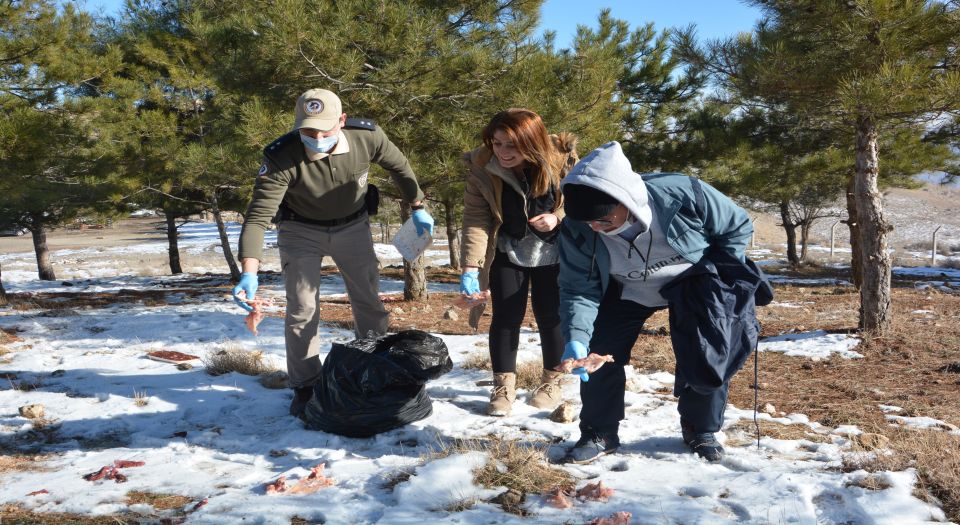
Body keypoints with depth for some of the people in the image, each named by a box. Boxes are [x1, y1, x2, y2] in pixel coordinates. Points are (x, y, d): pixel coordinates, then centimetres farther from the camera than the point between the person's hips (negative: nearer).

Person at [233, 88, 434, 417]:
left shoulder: (367, 137, -27)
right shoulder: (281, 158, -34)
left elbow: (399, 167, -5)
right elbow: (258, 215, -36)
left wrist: (418, 208, 1)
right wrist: (249, 273, -47)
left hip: (353, 226, 2)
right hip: (301, 231, -2)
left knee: (369, 302, 10)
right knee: (301, 309, -3)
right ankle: (305, 387, 15)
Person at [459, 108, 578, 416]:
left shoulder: (562, 161, -22)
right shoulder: (481, 169, -21)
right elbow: (475, 219, -21)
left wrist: (558, 218, -27)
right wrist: (471, 266, -32)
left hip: (552, 254, 0)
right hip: (508, 252, 1)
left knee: (550, 317, 5)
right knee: (505, 316, -1)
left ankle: (552, 382, 24)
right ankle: (503, 386, 13)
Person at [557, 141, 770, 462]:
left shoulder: (685, 195, -34)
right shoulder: (577, 231, -28)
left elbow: (738, 226, -15)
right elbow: (579, 290, -20)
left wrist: (714, 275, -18)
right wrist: (576, 337, -36)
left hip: (691, 285, -1)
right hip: (625, 292, 2)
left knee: (706, 357, -8)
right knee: (598, 354, -9)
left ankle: (701, 431, 19)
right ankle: (599, 433, 11)